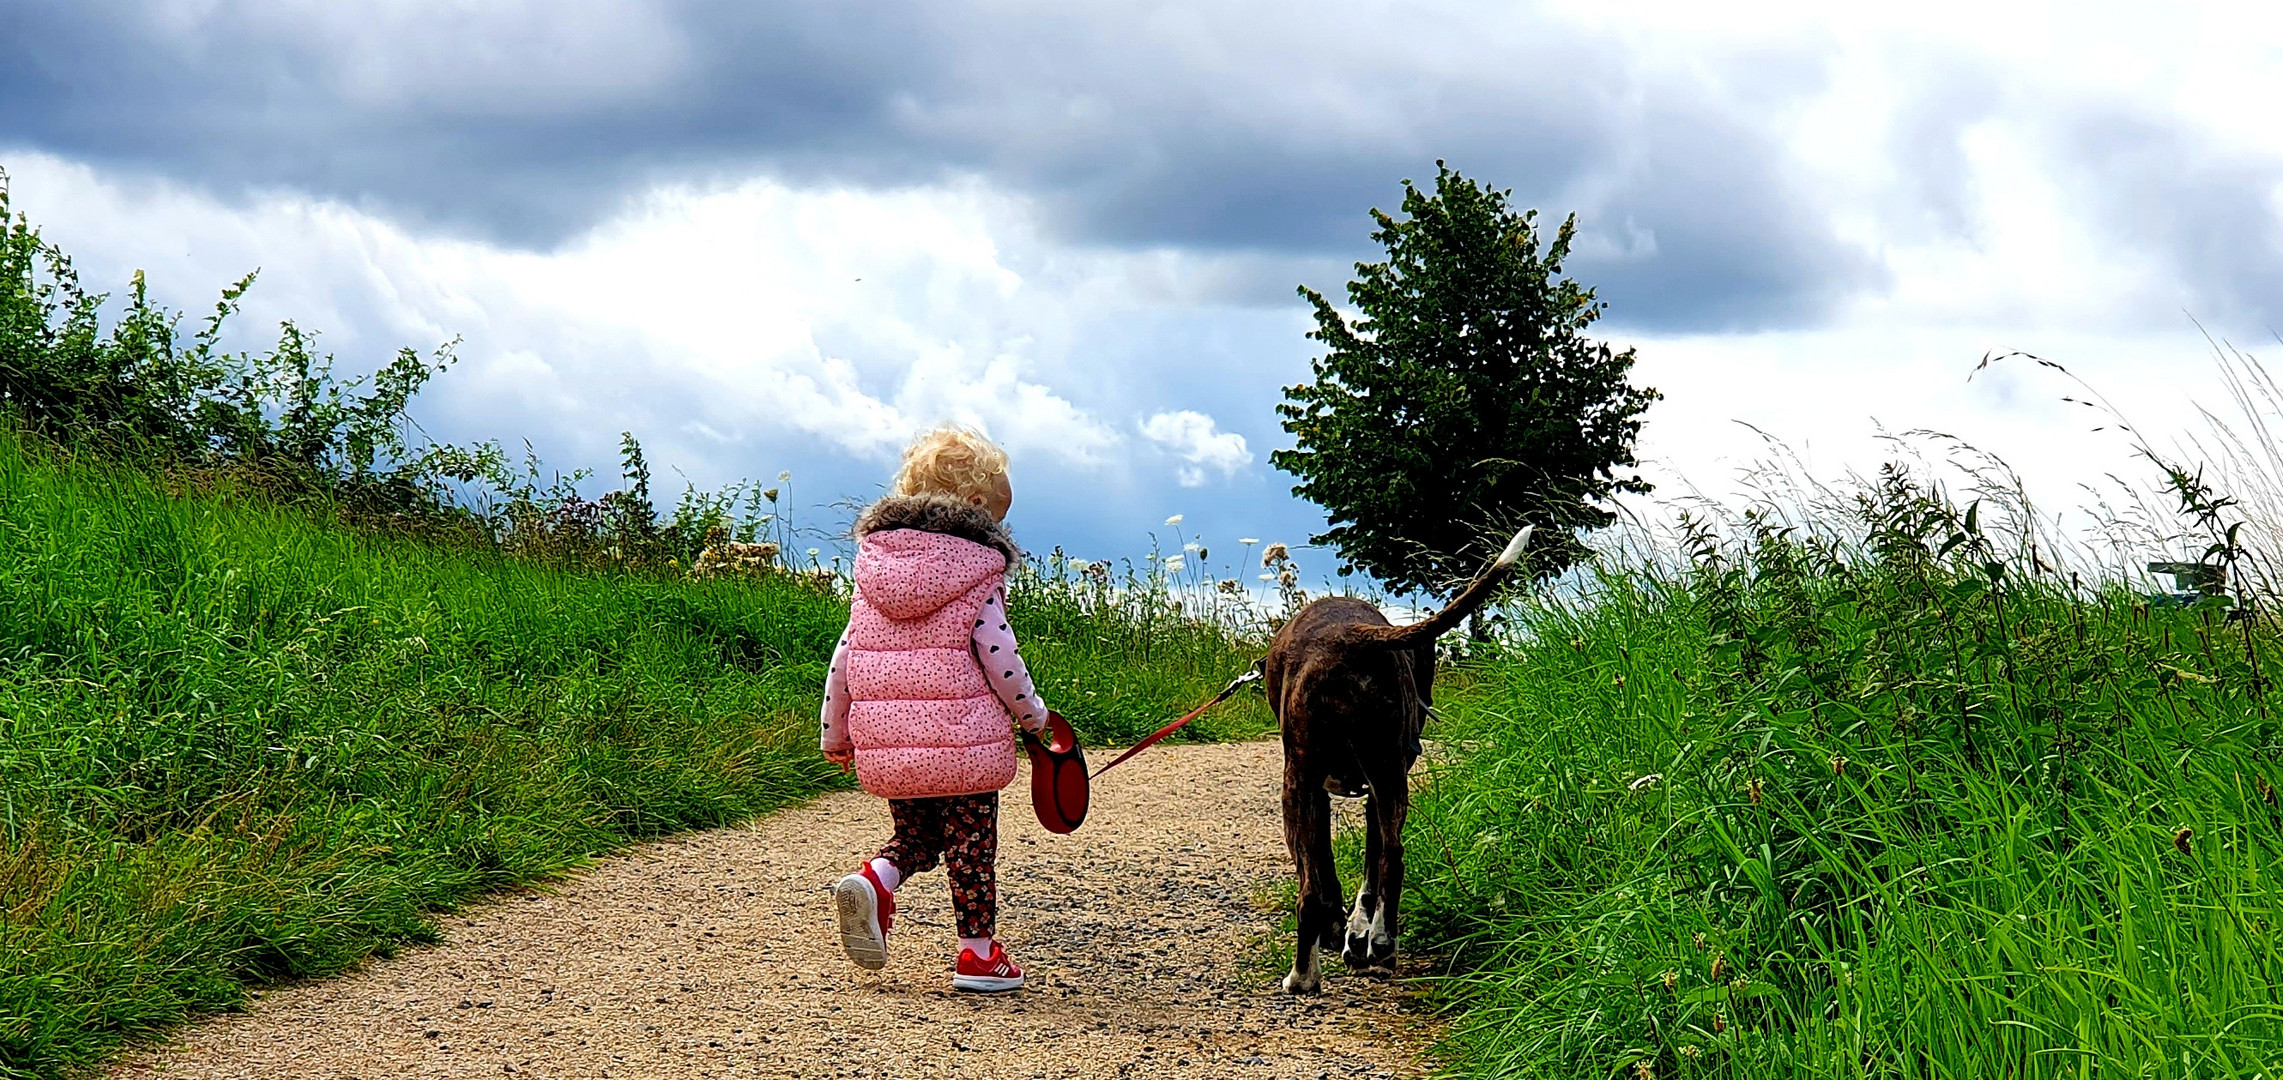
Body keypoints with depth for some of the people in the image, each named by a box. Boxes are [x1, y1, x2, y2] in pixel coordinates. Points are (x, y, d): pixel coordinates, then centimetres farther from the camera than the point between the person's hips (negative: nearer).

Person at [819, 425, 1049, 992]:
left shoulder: (873, 571, 9)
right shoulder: (978, 579, -7)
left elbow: (843, 658, 11)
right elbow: (1000, 660, -9)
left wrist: (834, 734, 19)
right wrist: (1033, 713, 8)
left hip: (884, 744, 5)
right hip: (963, 742, -5)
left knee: (916, 836, 20)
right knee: (970, 844, 6)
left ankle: (875, 880, -7)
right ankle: (977, 951, 10)